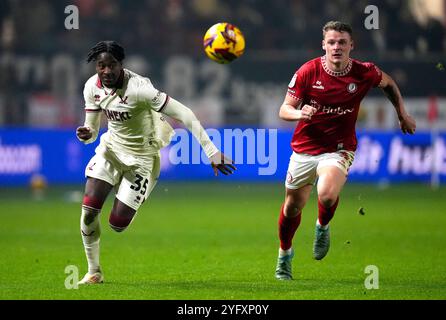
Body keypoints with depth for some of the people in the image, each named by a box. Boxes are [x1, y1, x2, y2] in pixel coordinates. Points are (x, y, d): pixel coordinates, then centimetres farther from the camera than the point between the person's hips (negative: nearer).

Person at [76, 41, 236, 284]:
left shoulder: (138, 88, -31)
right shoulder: (92, 87, -10)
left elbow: (183, 114, -32)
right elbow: (92, 130, 1)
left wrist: (211, 152, -37)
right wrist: (86, 134, -26)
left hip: (141, 158, -4)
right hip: (111, 147, 5)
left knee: (117, 224, -4)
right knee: (88, 208, -12)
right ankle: (94, 272, 8)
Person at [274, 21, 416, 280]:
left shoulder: (365, 73, -9)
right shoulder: (308, 71, -12)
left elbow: (389, 84, 14)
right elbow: (284, 110, -9)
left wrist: (402, 115, 14)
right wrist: (299, 113, -30)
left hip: (339, 149, -1)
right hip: (304, 148, 2)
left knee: (327, 195, -30)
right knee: (293, 205, 11)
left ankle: (323, 227, 6)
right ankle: (285, 254, 40)